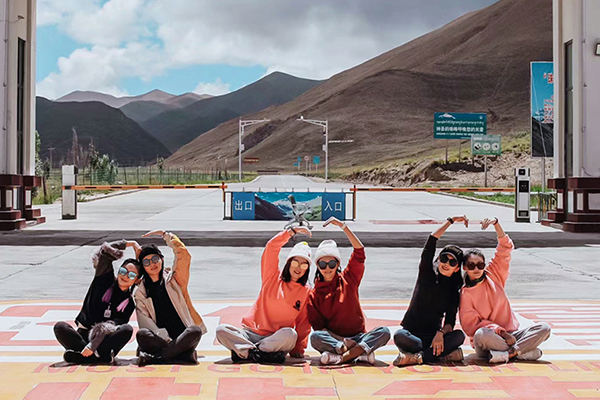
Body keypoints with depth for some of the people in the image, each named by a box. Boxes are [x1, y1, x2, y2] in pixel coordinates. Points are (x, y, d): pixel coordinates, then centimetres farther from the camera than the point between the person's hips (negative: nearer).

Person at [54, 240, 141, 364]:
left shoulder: (129, 303, 4)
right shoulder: (105, 281, 8)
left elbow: (115, 326, -9)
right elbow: (105, 251, -2)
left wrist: (93, 345, -22)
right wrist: (131, 244, 8)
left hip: (105, 340, -1)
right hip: (83, 334, 1)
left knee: (127, 329, -30)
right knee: (60, 327, -26)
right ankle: (101, 356, -31)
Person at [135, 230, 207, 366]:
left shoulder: (173, 278, 14)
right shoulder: (141, 292, 13)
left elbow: (183, 255, -1)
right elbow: (145, 320, 0)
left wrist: (165, 235, 8)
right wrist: (164, 338, -16)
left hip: (183, 337, 0)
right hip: (161, 339, 0)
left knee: (195, 331, -34)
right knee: (142, 335, -32)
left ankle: (153, 357, -34)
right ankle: (185, 355, -39)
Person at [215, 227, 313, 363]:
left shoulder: (306, 291, 7)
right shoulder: (273, 277, 7)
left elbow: (303, 324, 8)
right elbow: (271, 248, -4)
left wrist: (298, 349, 1)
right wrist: (292, 232, -9)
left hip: (277, 338, -1)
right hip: (252, 333, 1)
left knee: (290, 335, -37)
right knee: (221, 330, -24)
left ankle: (244, 351, -26)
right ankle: (265, 354, -28)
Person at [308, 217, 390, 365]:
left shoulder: (348, 279, 9)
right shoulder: (314, 294, 6)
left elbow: (359, 251, 0)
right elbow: (318, 325, -2)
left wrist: (343, 226, -8)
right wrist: (342, 340, -17)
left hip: (358, 337, 2)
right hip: (333, 339, -2)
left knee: (384, 332, -27)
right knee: (315, 337, -34)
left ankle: (341, 357, -35)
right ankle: (361, 353, -36)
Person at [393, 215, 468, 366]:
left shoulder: (454, 293, 7)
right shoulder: (427, 273, 4)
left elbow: (450, 322, -1)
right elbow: (432, 240, -5)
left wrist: (441, 333, -23)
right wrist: (451, 220, 0)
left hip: (433, 336, 2)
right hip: (411, 333, -2)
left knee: (459, 336, -28)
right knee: (399, 336, -36)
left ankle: (416, 357, -34)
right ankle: (444, 355, -27)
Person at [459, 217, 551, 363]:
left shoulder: (493, 276, 8)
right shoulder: (465, 294, -2)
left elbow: (505, 248, 5)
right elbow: (471, 324, -10)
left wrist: (496, 224, -9)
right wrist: (501, 332, -19)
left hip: (511, 333, 4)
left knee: (544, 328, -17)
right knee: (481, 334, -39)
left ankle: (507, 353, -30)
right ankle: (524, 352, -27)